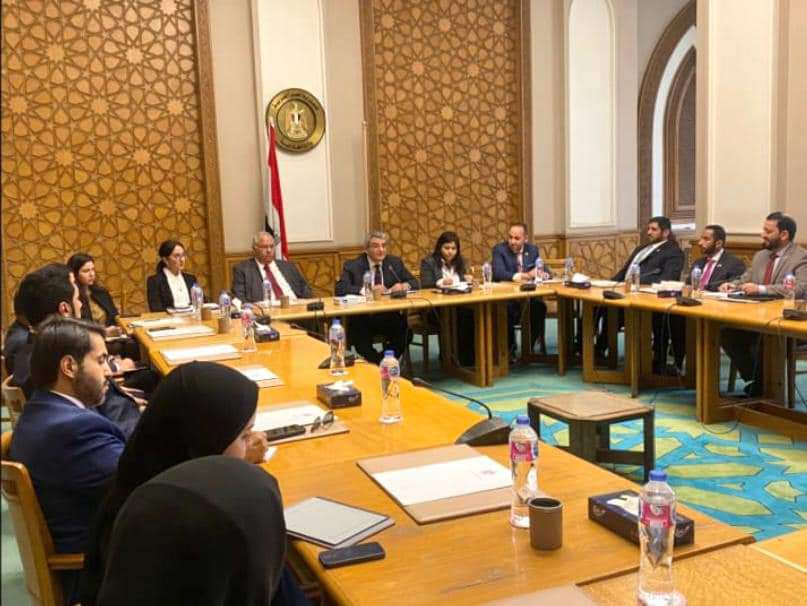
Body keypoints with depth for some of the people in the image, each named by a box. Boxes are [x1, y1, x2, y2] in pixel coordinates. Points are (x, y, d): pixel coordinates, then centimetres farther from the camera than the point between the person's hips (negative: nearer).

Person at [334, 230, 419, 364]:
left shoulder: (395, 262, 11)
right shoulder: (352, 266, 1)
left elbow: (414, 282, 11)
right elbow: (339, 289, -12)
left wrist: (404, 285, -13)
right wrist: (366, 290, -25)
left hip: (391, 317, 2)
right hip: (362, 317, -2)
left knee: (405, 333, -25)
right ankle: (377, 364, -8)